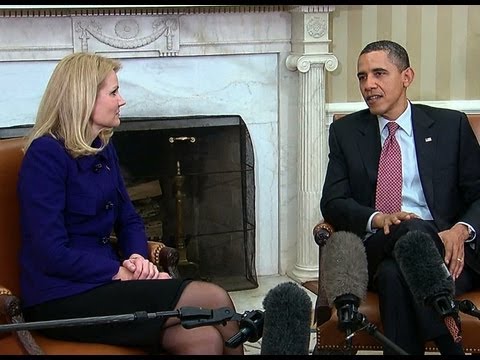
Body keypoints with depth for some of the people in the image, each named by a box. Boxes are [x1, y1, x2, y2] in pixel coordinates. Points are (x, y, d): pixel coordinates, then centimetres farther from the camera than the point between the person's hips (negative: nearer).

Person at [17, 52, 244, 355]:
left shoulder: (104, 148, 11)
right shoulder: (46, 154, -14)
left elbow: (129, 219, 17)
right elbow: (53, 254, -20)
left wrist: (138, 257, -4)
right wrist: (122, 274, -15)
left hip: (103, 282, 7)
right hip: (63, 300, -7)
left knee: (205, 338, -18)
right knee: (214, 299, -17)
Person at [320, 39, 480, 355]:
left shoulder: (451, 125, 11)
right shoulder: (345, 132, 14)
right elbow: (333, 203, 7)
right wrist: (378, 219, -14)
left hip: (447, 247, -1)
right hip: (378, 250, 1)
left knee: (396, 276, -36)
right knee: (415, 229, -35)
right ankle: (449, 343, -32)